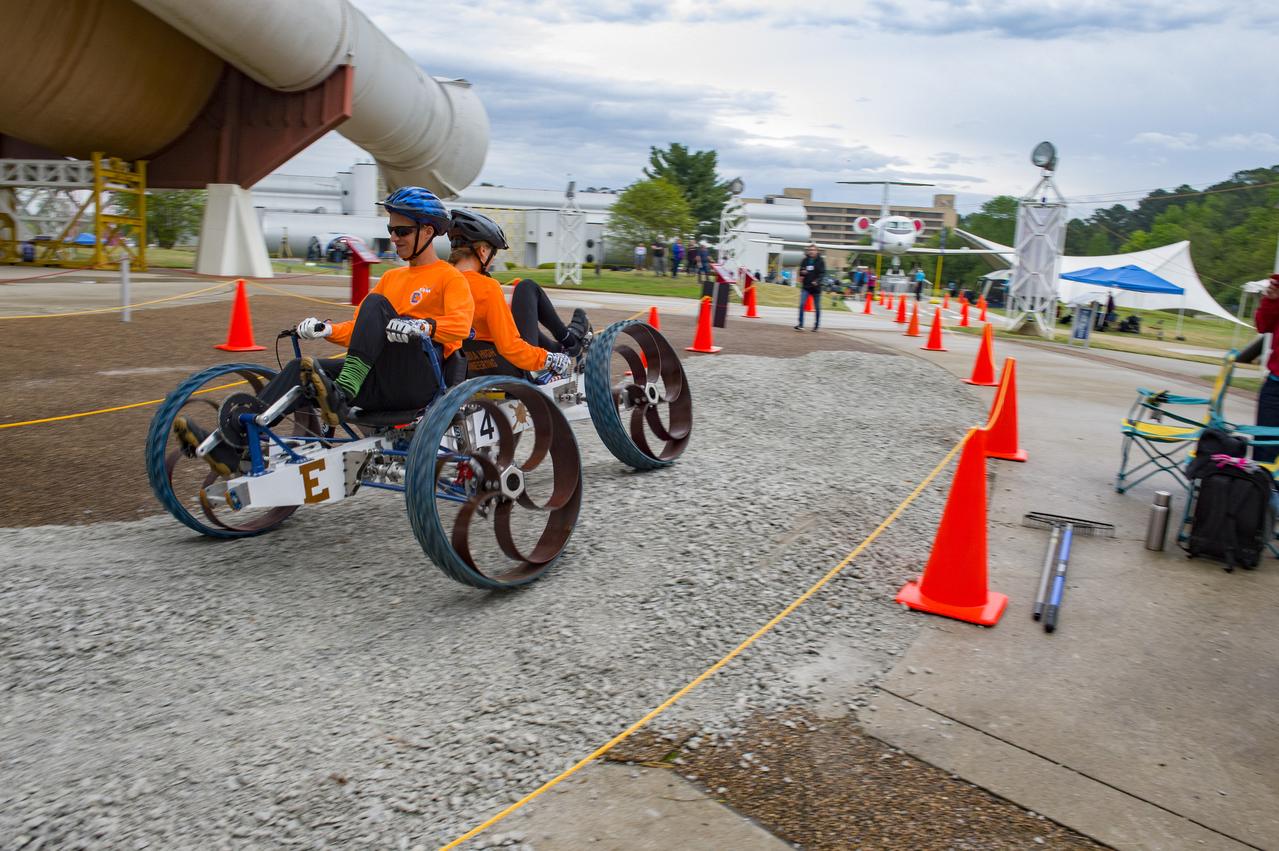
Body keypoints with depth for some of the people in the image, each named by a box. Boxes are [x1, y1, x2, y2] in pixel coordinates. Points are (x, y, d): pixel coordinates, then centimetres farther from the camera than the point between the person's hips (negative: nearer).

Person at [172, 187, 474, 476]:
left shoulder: (450, 278, 4)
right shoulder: (391, 277, 26)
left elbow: (460, 325, -16)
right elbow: (359, 328, 19)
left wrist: (421, 327, -34)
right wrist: (325, 329, 0)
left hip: (420, 381, -7)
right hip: (378, 379, 7)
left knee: (376, 304, -23)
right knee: (301, 368, -10)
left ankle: (341, 395, -38)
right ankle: (229, 448, -21)